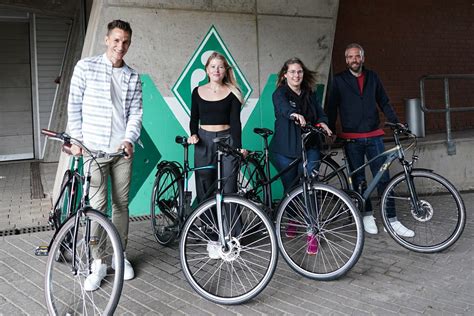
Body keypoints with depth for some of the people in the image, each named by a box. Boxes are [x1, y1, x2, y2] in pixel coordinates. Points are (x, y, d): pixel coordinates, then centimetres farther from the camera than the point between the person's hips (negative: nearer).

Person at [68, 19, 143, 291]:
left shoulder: (133, 77, 7)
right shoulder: (86, 67, -1)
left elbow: (136, 113, 2)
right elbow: (74, 106, 1)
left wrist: (129, 139, -14)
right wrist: (76, 139, -2)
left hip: (123, 149, 3)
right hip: (94, 149, -2)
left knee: (121, 204, 9)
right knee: (97, 206, -3)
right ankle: (98, 263, 9)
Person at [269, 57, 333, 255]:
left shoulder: (310, 95, 13)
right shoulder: (280, 93, -3)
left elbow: (320, 114, 6)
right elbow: (284, 107, -26)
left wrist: (323, 124, -18)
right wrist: (295, 114, -48)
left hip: (309, 148, 2)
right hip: (285, 151, -2)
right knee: (290, 189, 9)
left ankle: (311, 233, -4)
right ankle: (292, 220, 37)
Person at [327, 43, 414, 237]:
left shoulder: (372, 77, 9)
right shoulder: (339, 80, 3)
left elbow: (384, 102, 14)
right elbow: (332, 108, 4)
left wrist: (395, 122, 5)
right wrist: (331, 132, -2)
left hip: (374, 135, 2)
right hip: (352, 138, -1)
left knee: (383, 178, -2)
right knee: (359, 180, 5)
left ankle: (392, 220, 4)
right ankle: (367, 216, 19)